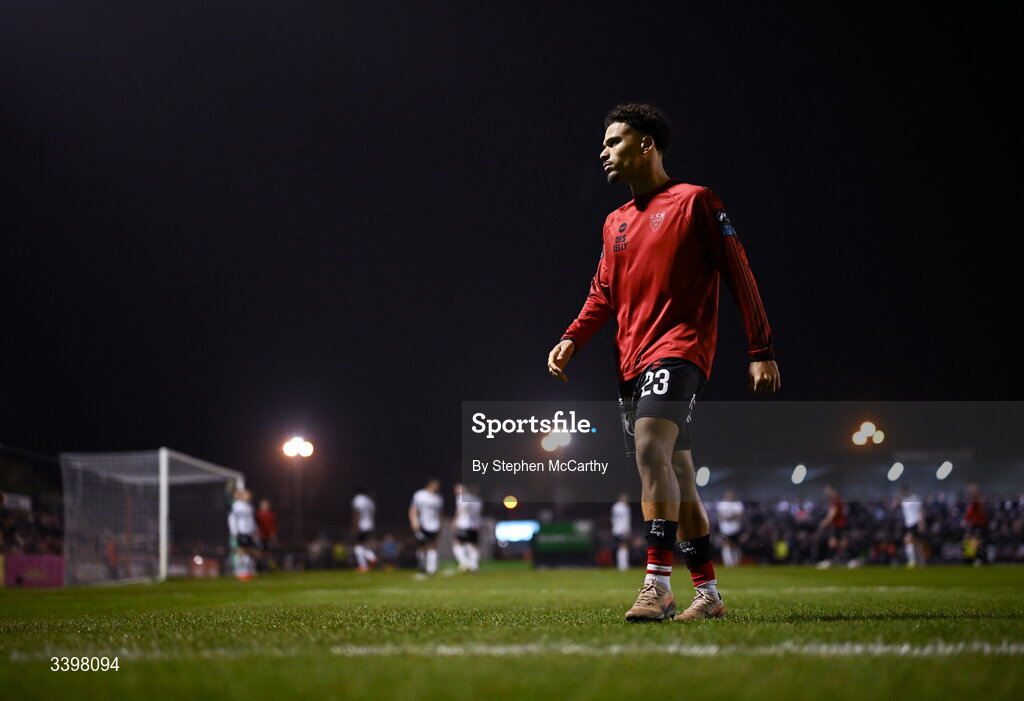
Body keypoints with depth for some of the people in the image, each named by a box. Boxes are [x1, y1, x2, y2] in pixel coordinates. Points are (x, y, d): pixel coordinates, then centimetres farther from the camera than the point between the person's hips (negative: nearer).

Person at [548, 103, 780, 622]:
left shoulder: (695, 202, -1)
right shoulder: (616, 223, 20)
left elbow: (739, 276, -2)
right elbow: (603, 295, 22)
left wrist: (761, 351, -7)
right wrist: (570, 340, 4)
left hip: (678, 350, -8)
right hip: (631, 362, 8)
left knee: (651, 447, -27)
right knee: (676, 479, 8)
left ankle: (658, 584, -30)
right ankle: (708, 594, 14)